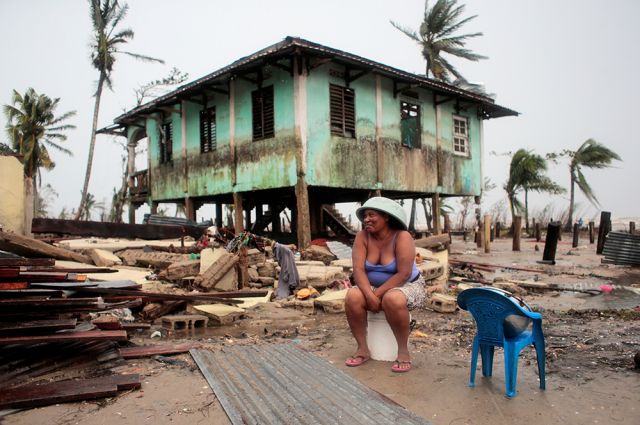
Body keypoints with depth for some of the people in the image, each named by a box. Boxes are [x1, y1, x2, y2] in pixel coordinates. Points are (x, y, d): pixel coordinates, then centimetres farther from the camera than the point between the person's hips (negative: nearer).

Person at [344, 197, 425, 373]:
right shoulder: (362, 236, -9)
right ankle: (362, 348, -11)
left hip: (407, 286, -4)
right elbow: (358, 269, -16)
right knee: (352, 297, -24)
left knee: (392, 299, -37)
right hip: (373, 287, 4)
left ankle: (403, 351, -18)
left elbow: (404, 274, -26)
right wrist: (370, 295, -30)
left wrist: (378, 294, -26)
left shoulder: (402, 237, -20)